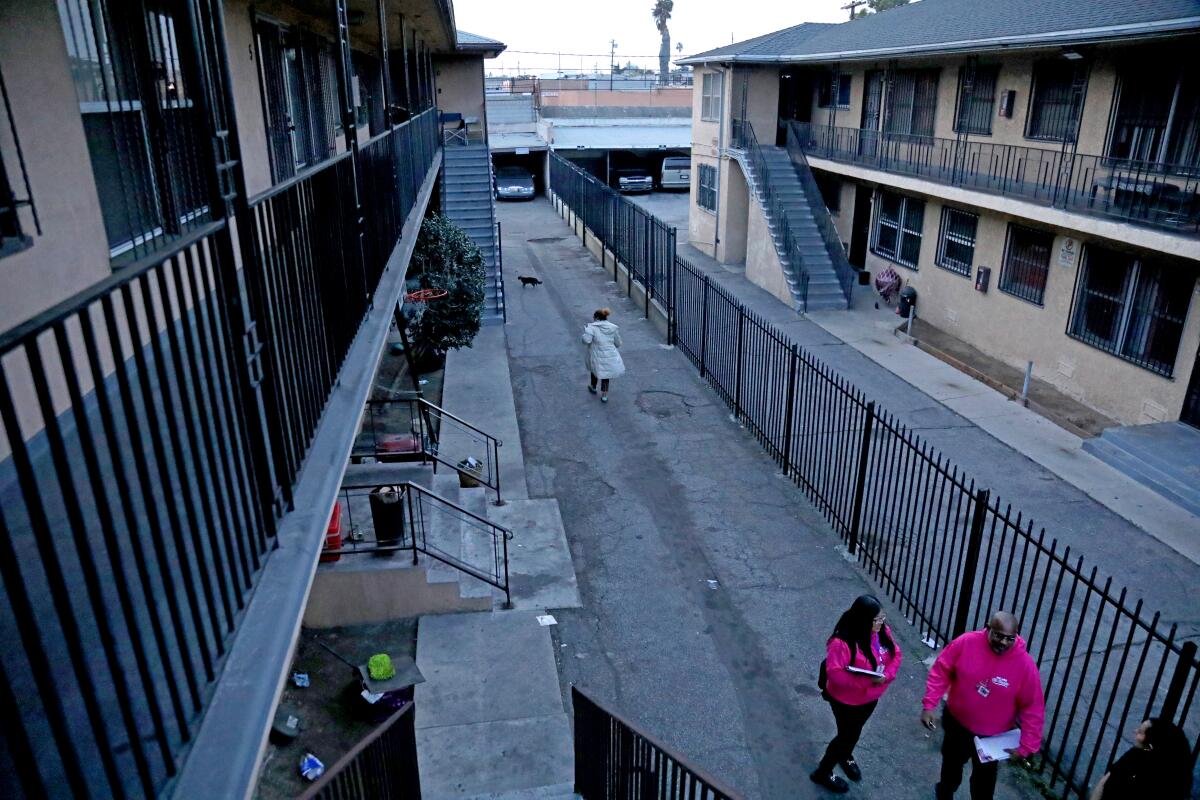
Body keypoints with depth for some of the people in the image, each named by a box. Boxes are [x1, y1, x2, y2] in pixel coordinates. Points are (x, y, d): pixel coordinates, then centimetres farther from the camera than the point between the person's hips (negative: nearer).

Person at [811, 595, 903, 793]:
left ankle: (845, 756, 58)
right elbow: (835, 673, -34)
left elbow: (896, 654, -3)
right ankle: (822, 773, 31)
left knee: (855, 731, 28)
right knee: (848, 735, 10)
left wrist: (886, 675, -21)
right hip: (846, 700, -6)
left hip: (870, 697, 7)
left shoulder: (882, 632, -12)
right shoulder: (843, 642, -35)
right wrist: (866, 681, -36)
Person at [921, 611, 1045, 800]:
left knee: (984, 780, 17)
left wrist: (1027, 745, -16)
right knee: (951, 762, 28)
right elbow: (940, 673, -12)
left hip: (993, 736, -2)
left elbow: (1033, 708, -15)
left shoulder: (1025, 664, -25)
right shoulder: (966, 642, -23)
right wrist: (929, 705, -16)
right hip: (956, 722, 2)